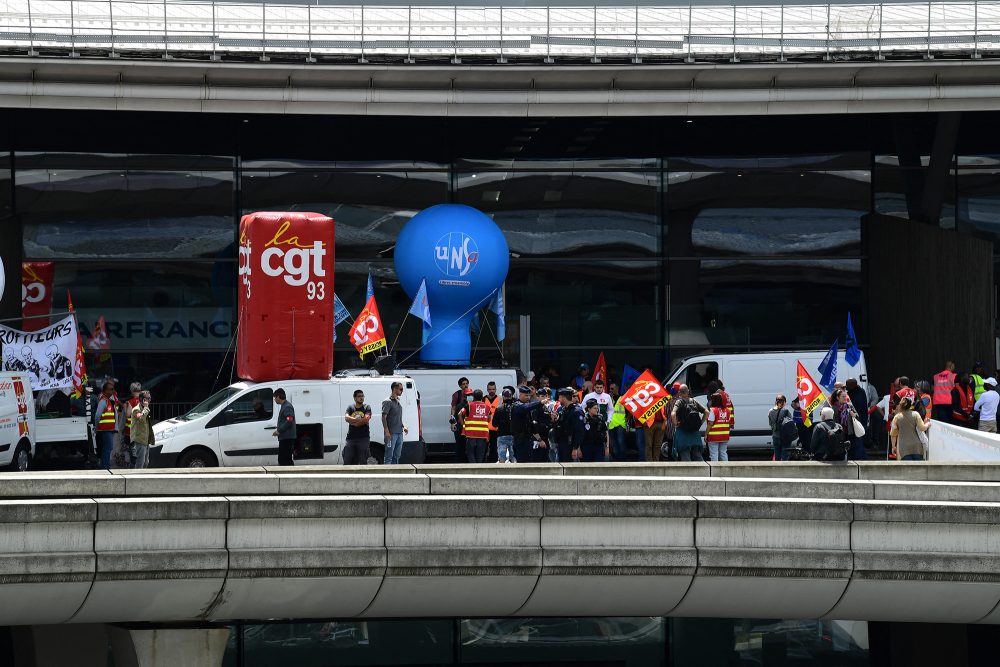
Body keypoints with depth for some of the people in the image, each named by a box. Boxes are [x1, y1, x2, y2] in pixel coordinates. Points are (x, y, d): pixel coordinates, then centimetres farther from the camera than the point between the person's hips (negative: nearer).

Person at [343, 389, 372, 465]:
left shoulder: (367, 407, 5)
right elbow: (346, 418, -5)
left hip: (363, 438, -2)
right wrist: (359, 420, -13)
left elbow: (366, 419, -11)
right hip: (351, 437, 2)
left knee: (362, 461, -1)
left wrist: (353, 422, -6)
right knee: (347, 460, -1)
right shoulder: (350, 407, 11)